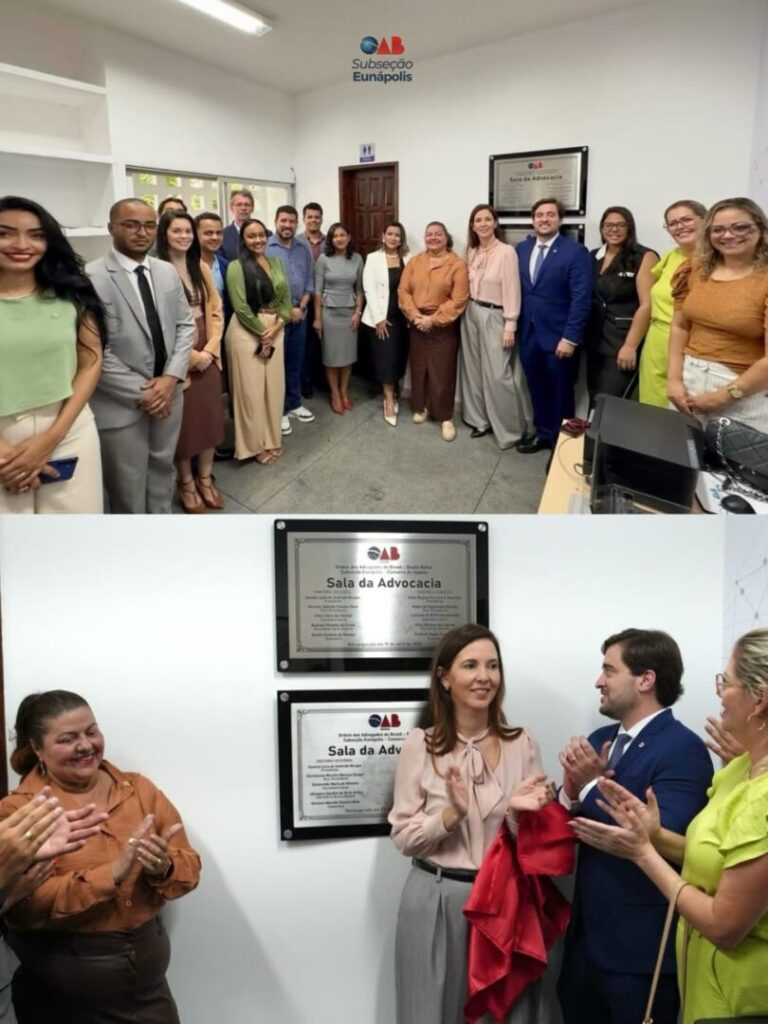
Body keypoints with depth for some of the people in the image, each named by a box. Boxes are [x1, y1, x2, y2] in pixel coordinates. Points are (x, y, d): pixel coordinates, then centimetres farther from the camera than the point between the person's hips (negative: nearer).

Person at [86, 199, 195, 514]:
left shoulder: (168, 272, 7)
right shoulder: (90, 277, -14)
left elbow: (185, 325, 7)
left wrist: (171, 377, -8)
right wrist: (140, 391, -16)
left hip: (167, 392, 6)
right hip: (121, 403, -6)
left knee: (162, 469, 19)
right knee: (127, 485, 7)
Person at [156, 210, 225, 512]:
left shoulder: (201, 268, 8)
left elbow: (215, 310, 9)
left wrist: (210, 349, -5)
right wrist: (191, 355, -15)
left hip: (208, 353, 6)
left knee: (209, 415, 11)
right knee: (183, 420, 4)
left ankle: (206, 478, 25)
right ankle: (186, 483, 19)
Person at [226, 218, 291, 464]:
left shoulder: (276, 263, 9)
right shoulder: (236, 266, -8)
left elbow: (286, 298, 7)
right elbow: (240, 307, -14)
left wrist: (276, 327, -8)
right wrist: (262, 333, -11)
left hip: (275, 331, 6)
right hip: (247, 332, -5)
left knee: (274, 386, 10)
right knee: (251, 388, 1)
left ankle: (272, 439, 24)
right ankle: (256, 444, 13)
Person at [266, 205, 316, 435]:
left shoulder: (304, 249, 7)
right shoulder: (265, 248, -9)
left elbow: (309, 280, 9)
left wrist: (301, 307, -4)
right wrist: (287, 309, -11)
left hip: (300, 313, 5)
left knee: (296, 361, 12)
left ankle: (294, 403, 24)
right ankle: (279, 410, 8)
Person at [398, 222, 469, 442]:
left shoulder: (457, 264, -7)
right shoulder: (415, 262, 7)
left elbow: (458, 300, -12)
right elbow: (403, 291, 3)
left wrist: (433, 319, -16)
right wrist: (415, 315, -12)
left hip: (443, 325, -4)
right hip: (417, 323, 4)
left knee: (443, 371, -2)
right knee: (418, 367, 11)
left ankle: (445, 418, 6)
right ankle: (421, 407, 27)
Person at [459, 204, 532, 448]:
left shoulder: (506, 252, -12)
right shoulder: (472, 253, 7)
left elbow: (512, 291, -14)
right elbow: (467, 286, 10)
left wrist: (510, 326, -16)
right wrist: (467, 309, 8)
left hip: (494, 316, -6)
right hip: (471, 314, 7)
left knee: (498, 375, -8)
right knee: (475, 370, 12)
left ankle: (510, 429, 3)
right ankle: (481, 420, 24)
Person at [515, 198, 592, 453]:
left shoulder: (576, 252, -9)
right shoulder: (521, 249, 8)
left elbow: (581, 299, -13)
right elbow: (517, 290, 9)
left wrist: (570, 338, -18)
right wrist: (515, 325, 2)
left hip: (558, 336, -4)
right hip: (528, 334, 4)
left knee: (561, 392, 9)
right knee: (537, 388, 13)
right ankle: (543, 433, 29)